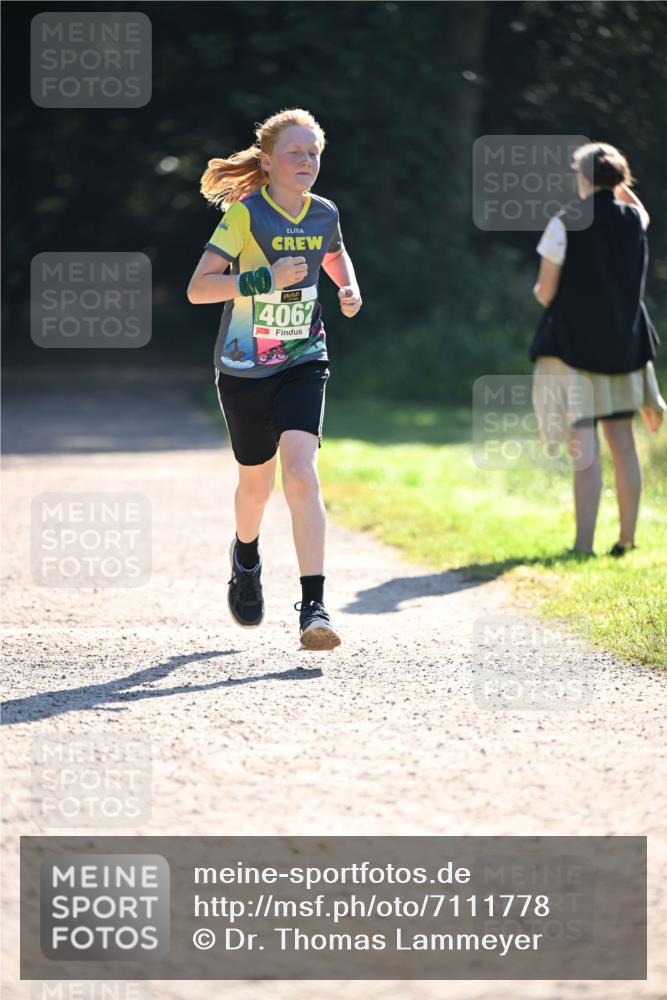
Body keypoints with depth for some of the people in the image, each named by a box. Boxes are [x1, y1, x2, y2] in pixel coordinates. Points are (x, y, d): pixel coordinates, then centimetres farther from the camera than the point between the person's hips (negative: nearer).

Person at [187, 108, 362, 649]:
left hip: (303, 361, 1)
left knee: (301, 473, -18)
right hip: (244, 368, -1)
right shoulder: (245, 214, -14)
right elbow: (197, 288, -20)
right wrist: (265, 279, -30)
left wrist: (349, 290, 4)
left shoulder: (324, 214, 0)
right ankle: (246, 558, 49)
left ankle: (314, 605, -22)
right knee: (257, 480, 15)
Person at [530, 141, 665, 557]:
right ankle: (627, 538, 18)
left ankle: (584, 546, -11)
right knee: (622, 442, 14)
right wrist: (619, 184, 24)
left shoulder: (565, 224, -12)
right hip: (624, 344, 5)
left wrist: (540, 290, 11)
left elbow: (546, 292, -10)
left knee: (584, 450, -8)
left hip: (574, 343, -5)